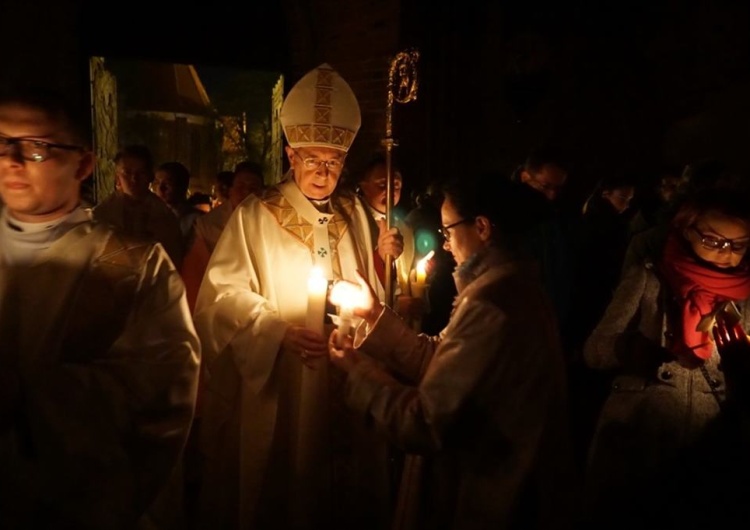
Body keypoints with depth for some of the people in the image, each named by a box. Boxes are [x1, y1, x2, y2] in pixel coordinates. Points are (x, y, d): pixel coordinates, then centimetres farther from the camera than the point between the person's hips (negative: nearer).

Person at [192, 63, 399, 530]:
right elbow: (225, 293, -12)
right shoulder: (256, 216, -7)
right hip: (280, 385, -4)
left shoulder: (354, 212, 8)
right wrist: (278, 330, -23)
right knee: (282, 488, 9)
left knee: (348, 486, 15)